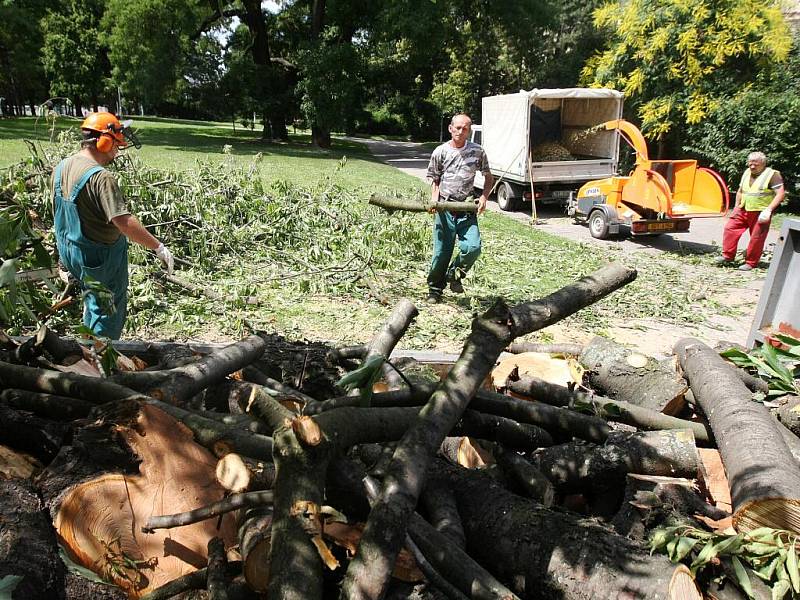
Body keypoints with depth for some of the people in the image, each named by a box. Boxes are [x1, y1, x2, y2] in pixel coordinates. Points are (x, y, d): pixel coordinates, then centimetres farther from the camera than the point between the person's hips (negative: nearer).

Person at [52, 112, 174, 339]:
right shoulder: (101, 177, -26)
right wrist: (159, 248, -27)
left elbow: (58, 210, 14)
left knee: (93, 300, 27)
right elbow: (124, 222, -33)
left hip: (69, 250, 9)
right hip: (101, 258, -9)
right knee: (109, 312, 8)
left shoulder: (61, 167, 2)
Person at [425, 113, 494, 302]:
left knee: (473, 247, -16)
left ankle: (455, 274, 13)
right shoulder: (440, 152, 3)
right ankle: (435, 290, 20)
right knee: (442, 251, 1)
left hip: (467, 209, 1)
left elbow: (489, 178, 14)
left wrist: (484, 197, -3)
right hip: (445, 207, 0)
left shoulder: (478, 152, 4)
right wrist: (434, 200, -4)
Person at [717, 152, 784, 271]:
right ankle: (728, 256, 7)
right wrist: (737, 207, 17)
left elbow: (780, 194, -13)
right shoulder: (747, 173, 12)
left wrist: (768, 210, -21)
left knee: (756, 238, -3)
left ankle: (750, 263, 7)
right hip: (743, 210, 6)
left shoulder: (772, 174, -8)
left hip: (760, 213, -6)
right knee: (730, 228, -1)